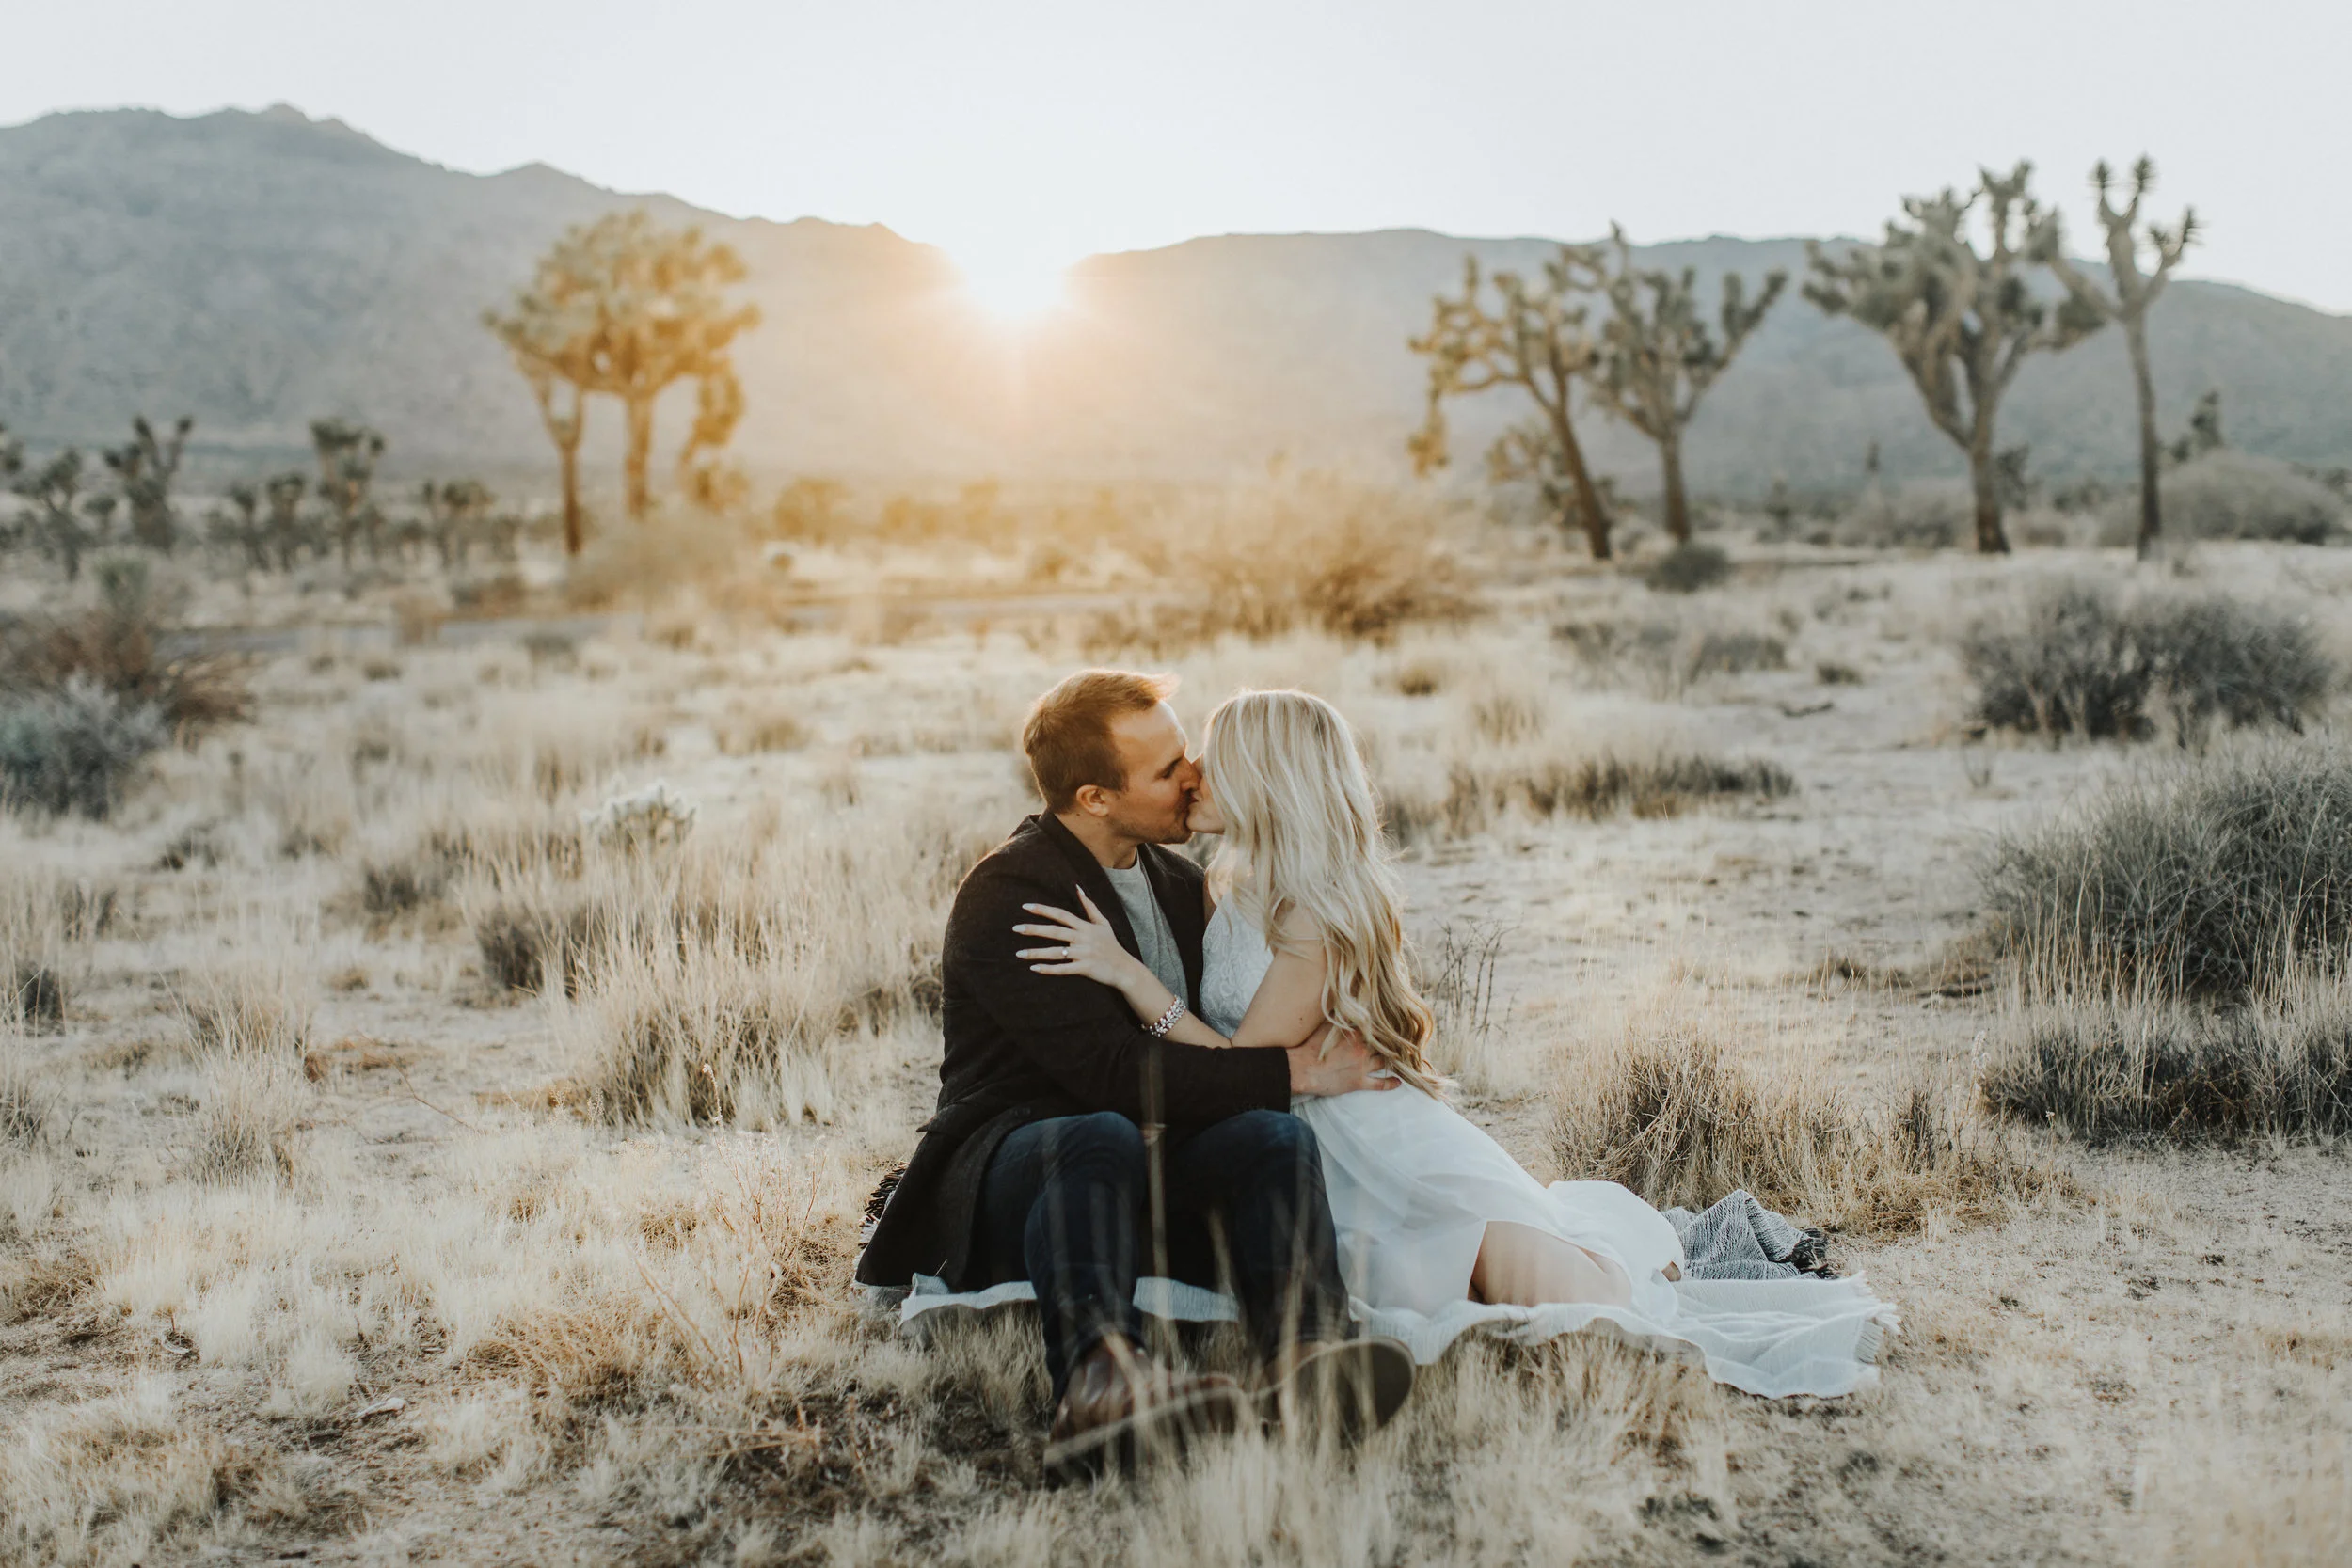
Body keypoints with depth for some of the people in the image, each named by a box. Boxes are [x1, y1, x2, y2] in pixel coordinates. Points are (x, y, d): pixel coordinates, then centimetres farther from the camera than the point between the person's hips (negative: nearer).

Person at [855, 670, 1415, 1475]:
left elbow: (1224, 1033, 25)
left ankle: (1308, 1360, -54)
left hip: (1149, 1176, 6)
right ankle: (1100, 1379, -65)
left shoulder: (1177, 880, 16)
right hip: (1013, 1162, -6)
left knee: (1275, 1136, -27)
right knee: (1104, 1139, -40)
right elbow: (1111, 1071, -21)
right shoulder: (1005, 895, -11)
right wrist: (1291, 1074, -17)